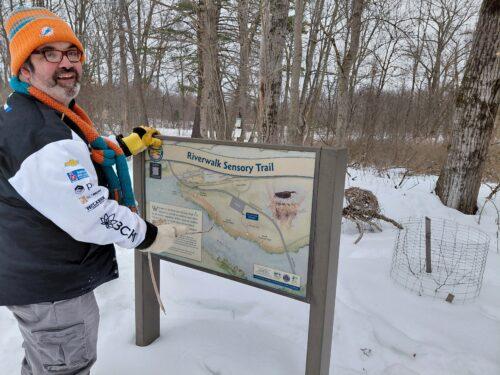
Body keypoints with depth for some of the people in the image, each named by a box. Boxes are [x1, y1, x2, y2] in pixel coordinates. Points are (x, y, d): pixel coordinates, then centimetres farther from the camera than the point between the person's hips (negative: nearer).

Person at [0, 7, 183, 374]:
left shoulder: (49, 116, 6)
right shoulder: (39, 135, -29)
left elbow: (74, 161, 22)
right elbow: (93, 218, -30)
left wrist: (128, 145, 22)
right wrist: (149, 235, -14)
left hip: (37, 275, 10)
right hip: (54, 290, -10)